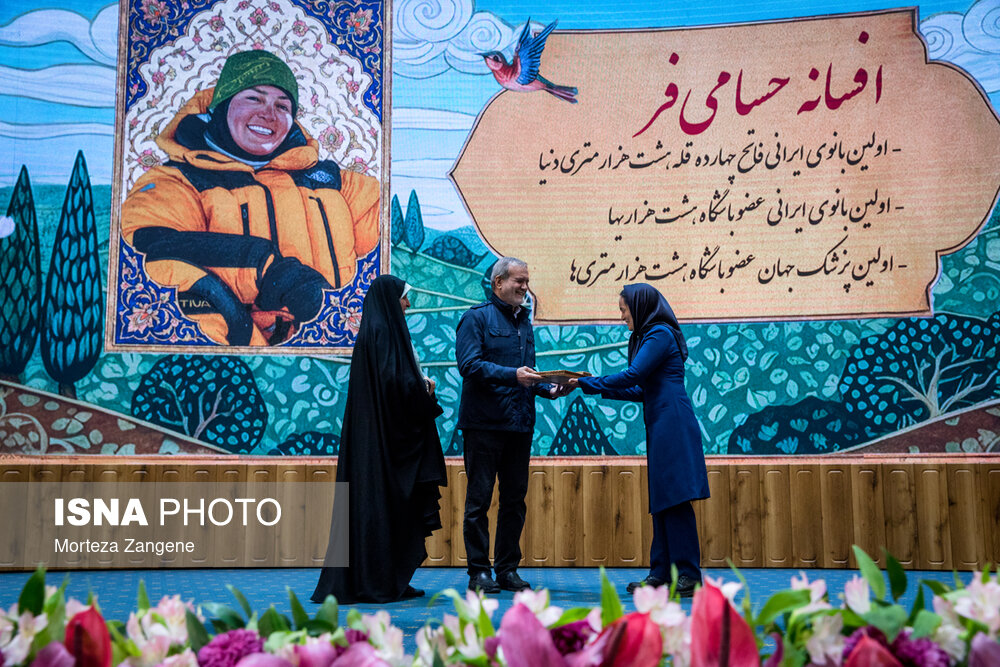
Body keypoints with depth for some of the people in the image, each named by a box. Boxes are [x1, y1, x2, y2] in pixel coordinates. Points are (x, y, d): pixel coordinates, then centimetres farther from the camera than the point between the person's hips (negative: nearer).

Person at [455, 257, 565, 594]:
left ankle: (507, 569, 18)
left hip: (520, 423, 7)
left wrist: (549, 389, 4)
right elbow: (469, 364, -15)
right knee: (479, 499, 0)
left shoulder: (524, 321, 19)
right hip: (484, 423, -7)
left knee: (515, 499, 9)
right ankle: (478, 571, 7)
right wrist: (512, 375, -23)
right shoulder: (477, 317, -3)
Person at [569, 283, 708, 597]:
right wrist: (602, 389, 19)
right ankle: (661, 573, 11)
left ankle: (689, 576, -8)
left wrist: (587, 383, -8)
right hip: (661, 427, 10)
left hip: (672, 425, -10)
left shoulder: (660, 334, -7)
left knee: (674, 497, -10)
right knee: (661, 500, 8)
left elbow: (632, 376, -15)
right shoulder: (651, 336, 23)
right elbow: (643, 390, 22)